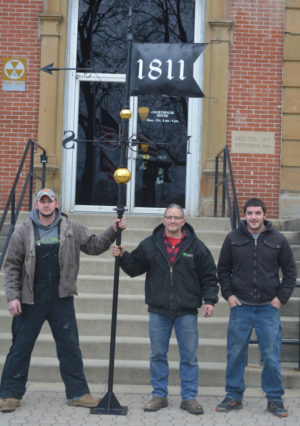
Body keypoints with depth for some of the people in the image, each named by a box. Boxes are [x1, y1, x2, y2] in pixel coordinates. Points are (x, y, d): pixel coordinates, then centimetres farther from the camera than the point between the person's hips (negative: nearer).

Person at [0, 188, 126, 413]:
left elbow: (94, 245, 9)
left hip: (62, 300, 2)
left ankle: (78, 393, 17)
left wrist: (113, 231, -6)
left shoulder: (71, 228, 4)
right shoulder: (24, 231, -1)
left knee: (70, 347, 7)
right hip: (31, 301, -2)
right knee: (21, 348, 5)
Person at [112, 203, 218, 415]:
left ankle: (189, 397, 17)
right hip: (158, 310, 1)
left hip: (187, 311, -1)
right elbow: (135, 267, 10)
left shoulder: (196, 246, 2)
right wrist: (123, 256, -7)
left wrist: (210, 300, -3)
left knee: (189, 356, 5)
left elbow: (209, 276, 5)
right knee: (158, 355, 8)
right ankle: (159, 395, 21)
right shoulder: (150, 244, 5)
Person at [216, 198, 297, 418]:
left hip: (268, 308, -1)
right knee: (235, 355, 6)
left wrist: (281, 297, -1)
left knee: (272, 357, 2)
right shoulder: (233, 238, 3)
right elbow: (223, 269, 11)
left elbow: (290, 271, 7)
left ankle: (275, 400, 16)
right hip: (240, 307, 1)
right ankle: (234, 397, 19)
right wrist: (228, 294, 1)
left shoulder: (278, 240, 1)